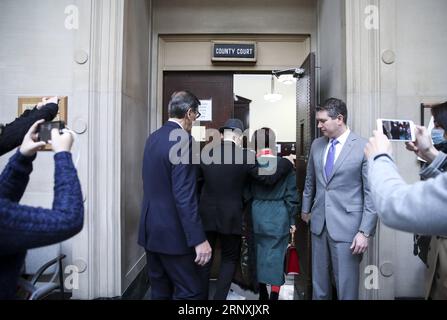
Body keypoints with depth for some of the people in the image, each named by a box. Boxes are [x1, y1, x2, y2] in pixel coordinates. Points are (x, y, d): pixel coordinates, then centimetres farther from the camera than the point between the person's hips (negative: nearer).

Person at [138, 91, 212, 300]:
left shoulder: (153, 137, 8)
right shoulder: (182, 141, -18)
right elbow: (185, 197, -23)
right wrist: (199, 240, -21)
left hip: (151, 228, 9)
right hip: (172, 232, -9)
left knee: (160, 291, 19)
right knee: (190, 293, 3)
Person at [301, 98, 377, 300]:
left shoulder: (365, 148, -11)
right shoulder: (316, 145, 6)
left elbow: (372, 194, -10)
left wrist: (365, 232, -13)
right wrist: (306, 208, 24)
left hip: (346, 226, -5)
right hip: (319, 223, 5)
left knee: (346, 286, 7)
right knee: (319, 281, 16)